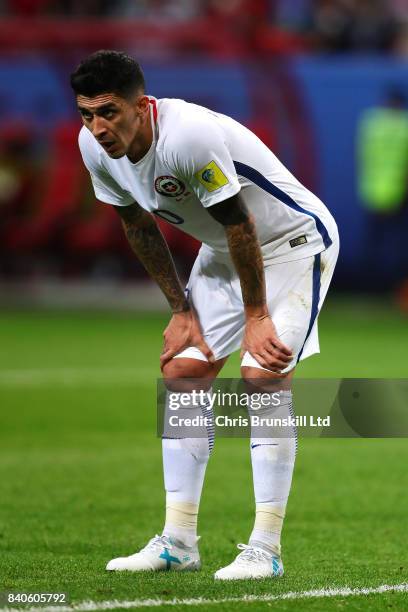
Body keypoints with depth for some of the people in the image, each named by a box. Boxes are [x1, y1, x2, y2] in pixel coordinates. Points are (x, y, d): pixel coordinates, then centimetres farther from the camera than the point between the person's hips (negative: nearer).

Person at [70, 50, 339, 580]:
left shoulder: (191, 137, -36)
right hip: (223, 252, 8)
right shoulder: (95, 147, -12)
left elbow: (239, 224, -27)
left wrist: (256, 317, -20)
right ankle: (178, 543, 6)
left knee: (265, 373, -19)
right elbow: (140, 227, 3)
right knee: (182, 371, 0)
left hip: (296, 241, -8)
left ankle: (266, 550, -16)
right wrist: (181, 310, 3)